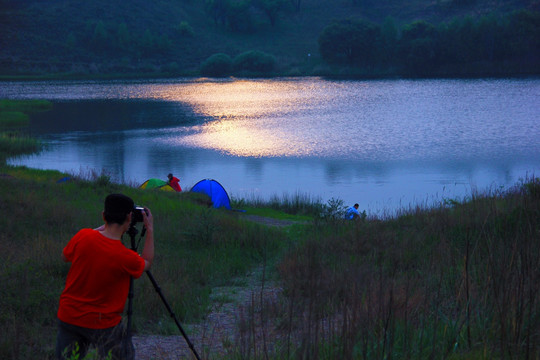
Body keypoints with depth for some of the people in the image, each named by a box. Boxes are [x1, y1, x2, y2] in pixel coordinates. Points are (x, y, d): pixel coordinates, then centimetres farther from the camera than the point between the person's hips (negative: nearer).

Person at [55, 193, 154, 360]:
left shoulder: (83, 237, -13)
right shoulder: (126, 258, -20)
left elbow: (65, 256, 10)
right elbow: (147, 263, 5)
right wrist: (150, 229, 12)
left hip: (68, 318, 4)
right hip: (103, 325, -3)